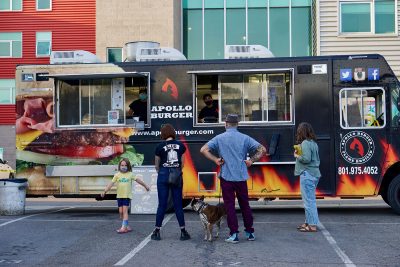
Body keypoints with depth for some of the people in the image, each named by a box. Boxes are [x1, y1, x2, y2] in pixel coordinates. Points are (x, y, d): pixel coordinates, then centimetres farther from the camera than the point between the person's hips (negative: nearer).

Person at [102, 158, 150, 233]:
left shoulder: (130, 174, 2)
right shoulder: (117, 175, 3)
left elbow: (138, 180, 11)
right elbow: (111, 183, -2)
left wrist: (145, 186, 19)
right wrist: (105, 191, -10)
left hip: (127, 196, -3)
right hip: (119, 196, 3)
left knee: (125, 210, -11)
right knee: (120, 211, 3)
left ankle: (124, 227, -14)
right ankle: (126, 226, 17)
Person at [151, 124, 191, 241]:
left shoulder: (160, 146, -3)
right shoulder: (180, 145, 4)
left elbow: (157, 165, 4)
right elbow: (182, 163, 8)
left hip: (163, 175, -2)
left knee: (162, 204, 4)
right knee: (178, 204, 7)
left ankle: (157, 231, 8)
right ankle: (183, 230, 7)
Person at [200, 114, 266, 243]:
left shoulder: (219, 138, -2)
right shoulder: (245, 138, 2)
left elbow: (203, 149, -9)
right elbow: (262, 149, -1)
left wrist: (215, 160, -5)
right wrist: (251, 160, 3)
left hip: (226, 177, -2)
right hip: (241, 176, 2)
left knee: (229, 205, 4)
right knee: (245, 205, 13)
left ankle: (234, 234, 3)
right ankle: (250, 232, 21)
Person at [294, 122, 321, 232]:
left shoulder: (305, 143, -14)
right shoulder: (313, 143, 15)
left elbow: (306, 159, -23)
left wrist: (297, 156, -6)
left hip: (307, 175, -10)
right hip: (314, 174, 10)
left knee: (308, 200, -5)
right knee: (310, 200, 17)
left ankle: (312, 225, -3)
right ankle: (308, 222, 25)